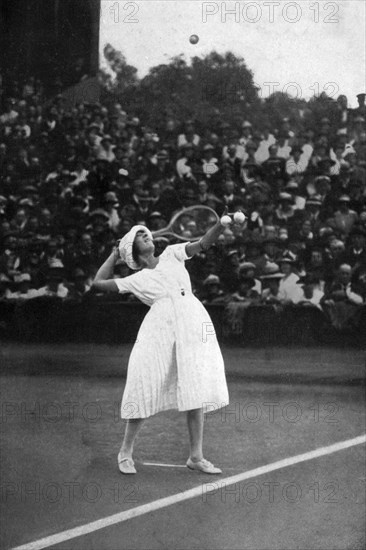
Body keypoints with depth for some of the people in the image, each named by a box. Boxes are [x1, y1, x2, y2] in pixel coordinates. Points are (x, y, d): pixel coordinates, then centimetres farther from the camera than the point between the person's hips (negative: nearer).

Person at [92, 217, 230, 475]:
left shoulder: (172, 255, 21)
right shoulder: (136, 280, 16)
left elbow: (203, 243, 9)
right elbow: (99, 283, 14)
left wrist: (222, 224, -7)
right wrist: (115, 255, 22)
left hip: (193, 325, 2)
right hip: (160, 328, -2)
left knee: (196, 391, -1)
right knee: (145, 390, -4)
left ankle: (196, 456, 4)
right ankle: (126, 452, 12)